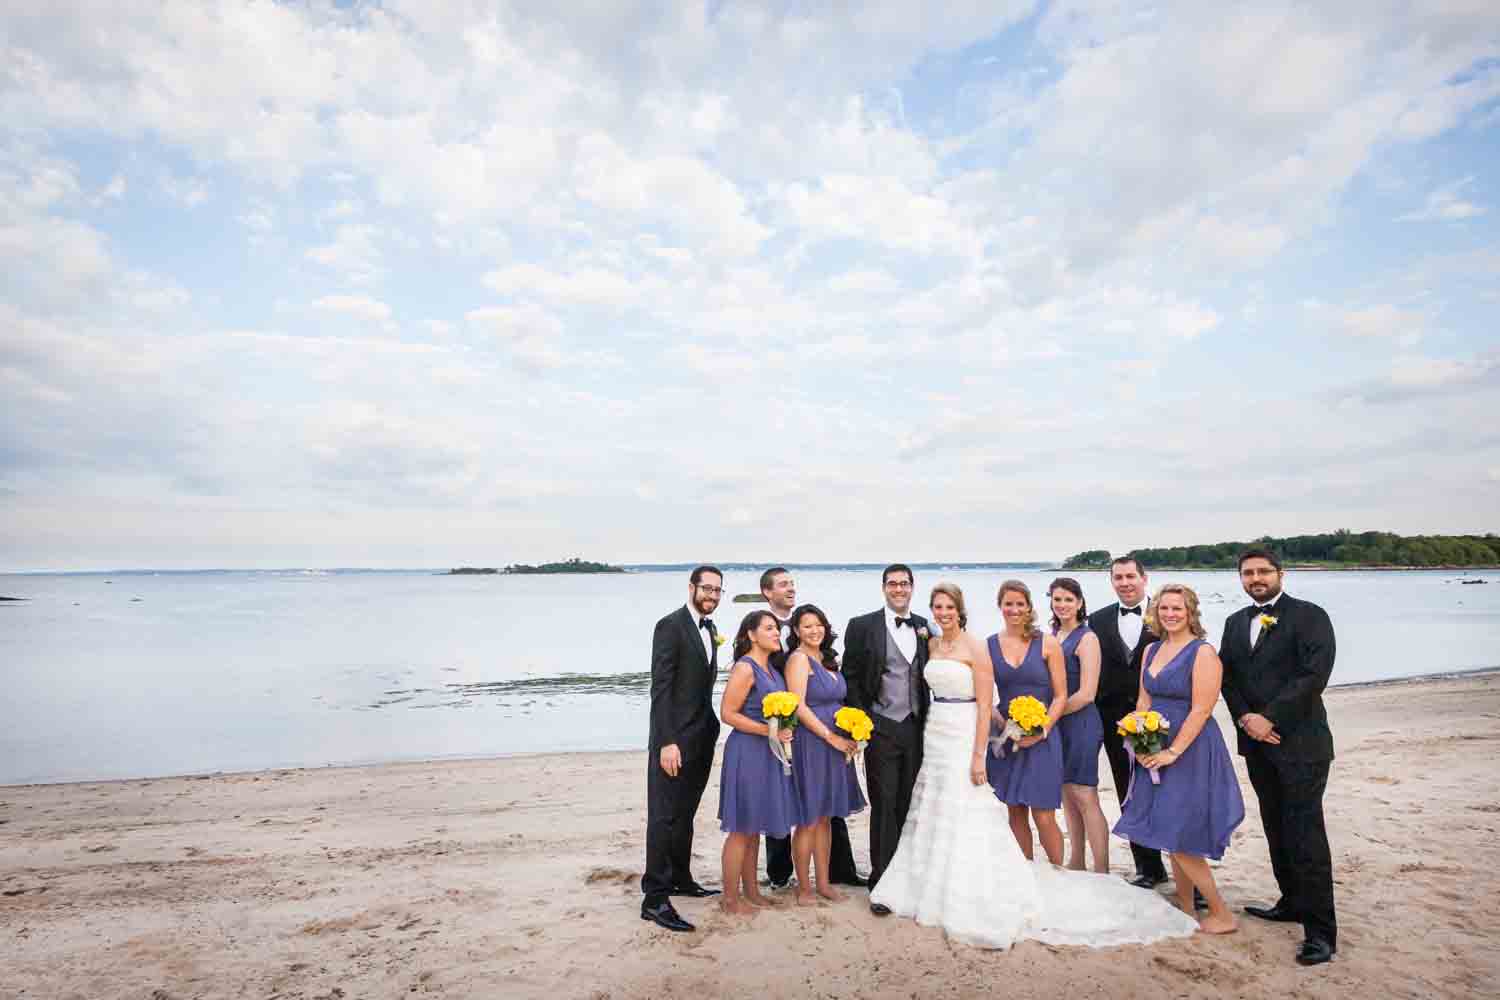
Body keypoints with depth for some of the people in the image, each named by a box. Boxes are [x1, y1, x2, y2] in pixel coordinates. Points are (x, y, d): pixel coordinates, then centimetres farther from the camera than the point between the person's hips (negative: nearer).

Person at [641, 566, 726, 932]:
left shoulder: (709, 627, 11)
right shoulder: (670, 626, -14)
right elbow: (661, 688, -19)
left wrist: (710, 729, 10)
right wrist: (667, 742, -22)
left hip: (702, 737, 8)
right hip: (675, 738, -8)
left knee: (685, 813, 19)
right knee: (664, 816, -2)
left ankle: (679, 878, 32)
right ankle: (655, 898, 6)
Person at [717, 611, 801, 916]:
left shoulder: (771, 668, 11)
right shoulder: (744, 668, -15)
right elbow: (727, 713, -18)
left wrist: (783, 731, 6)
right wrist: (768, 730, -21)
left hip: (768, 754, 8)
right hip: (747, 752, -8)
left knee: (754, 827, 17)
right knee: (741, 829, 1)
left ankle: (750, 890, 29)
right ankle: (730, 897, 14)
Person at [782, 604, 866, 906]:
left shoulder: (828, 659, 13)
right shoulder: (799, 658, -11)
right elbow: (798, 707, -17)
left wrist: (849, 738, 5)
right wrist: (831, 737, -15)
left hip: (836, 744, 7)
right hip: (811, 744, -7)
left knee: (825, 818, 15)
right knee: (809, 821, 2)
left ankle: (823, 882, 26)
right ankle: (803, 887, 16)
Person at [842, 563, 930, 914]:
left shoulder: (924, 627, 7)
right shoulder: (862, 626, -4)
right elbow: (851, 677, -3)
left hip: (917, 728, 4)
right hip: (881, 729, -3)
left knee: (909, 806, 11)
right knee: (884, 807, 1)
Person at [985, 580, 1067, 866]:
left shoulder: (1047, 644, -1)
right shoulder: (989, 645, 3)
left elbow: (1061, 695, -1)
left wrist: (1042, 730, -11)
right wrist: (1001, 724, -10)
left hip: (1041, 740, -2)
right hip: (1005, 741, 2)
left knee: (1043, 817, -4)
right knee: (1015, 813, 10)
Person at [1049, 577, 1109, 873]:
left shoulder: (1086, 638, -10)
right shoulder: (1050, 636, 10)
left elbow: (1086, 693, -15)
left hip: (1080, 723, -7)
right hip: (1056, 725, 7)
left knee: (1085, 798, -5)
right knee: (1067, 796, 13)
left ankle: (1102, 872, 4)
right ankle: (1077, 863, 24)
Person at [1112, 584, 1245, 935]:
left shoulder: (1203, 653, -13)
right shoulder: (1151, 651, 9)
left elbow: (1201, 710, -18)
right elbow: (1144, 701, 10)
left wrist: (1173, 752, -19)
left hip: (1190, 752, -7)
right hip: (1156, 753, 7)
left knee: (1180, 840, -2)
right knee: (1170, 838, 13)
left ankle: (1221, 915, 15)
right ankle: (1185, 910, 27)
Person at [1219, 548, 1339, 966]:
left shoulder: (1309, 616, -7)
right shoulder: (1235, 622, 12)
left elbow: (1314, 675, -16)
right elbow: (1226, 676, 10)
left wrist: (1270, 718, -17)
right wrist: (1244, 717, -6)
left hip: (1300, 742, -6)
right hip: (1257, 742, 6)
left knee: (1305, 834, -5)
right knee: (1277, 828, 15)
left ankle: (1320, 931, 2)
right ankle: (1292, 903, 29)